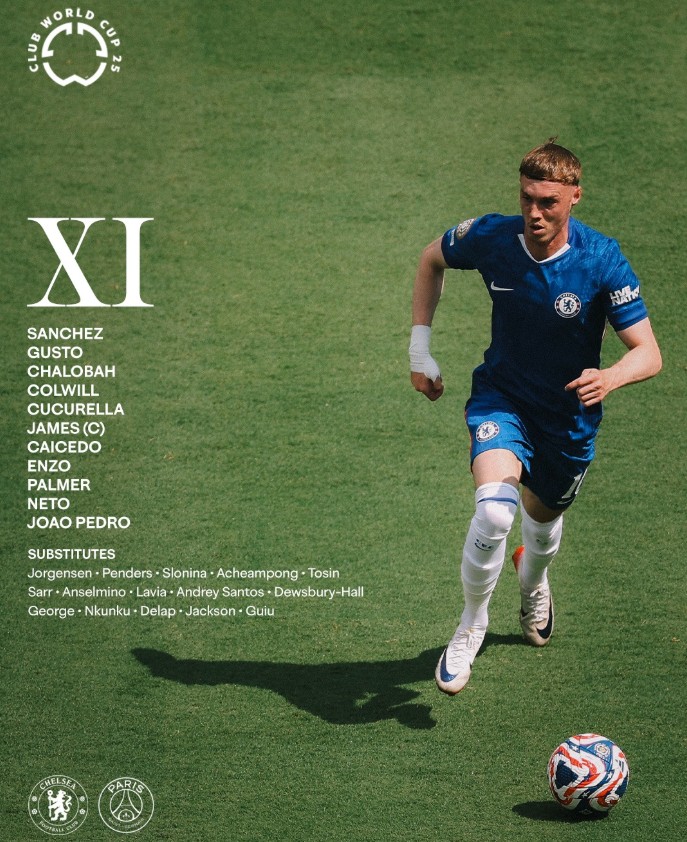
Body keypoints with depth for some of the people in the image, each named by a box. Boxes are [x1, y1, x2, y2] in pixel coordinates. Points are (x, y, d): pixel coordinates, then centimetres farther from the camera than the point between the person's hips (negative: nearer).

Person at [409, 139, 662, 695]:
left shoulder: (603, 262, -24)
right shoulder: (490, 238, -18)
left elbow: (649, 354, -22)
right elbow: (432, 259, 5)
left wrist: (610, 377, -45)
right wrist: (420, 346, 0)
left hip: (569, 415, 1)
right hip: (502, 397, -1)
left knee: (543, 519, 23)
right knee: (494, 509, -28)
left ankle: (533, 584, 63)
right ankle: (472, 624, -2)